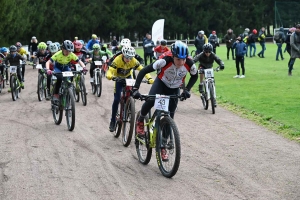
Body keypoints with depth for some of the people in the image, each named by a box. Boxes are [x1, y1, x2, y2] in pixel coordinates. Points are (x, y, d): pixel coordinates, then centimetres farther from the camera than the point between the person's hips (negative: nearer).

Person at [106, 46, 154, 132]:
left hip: (128, 78, 2)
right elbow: (110, 70, -40)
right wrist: (109, 76, -64)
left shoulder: (133, 61, -27)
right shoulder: (117, 60, -33)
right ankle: (113, 121, -1)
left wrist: (149, 78, -46)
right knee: (117, 99, -11)